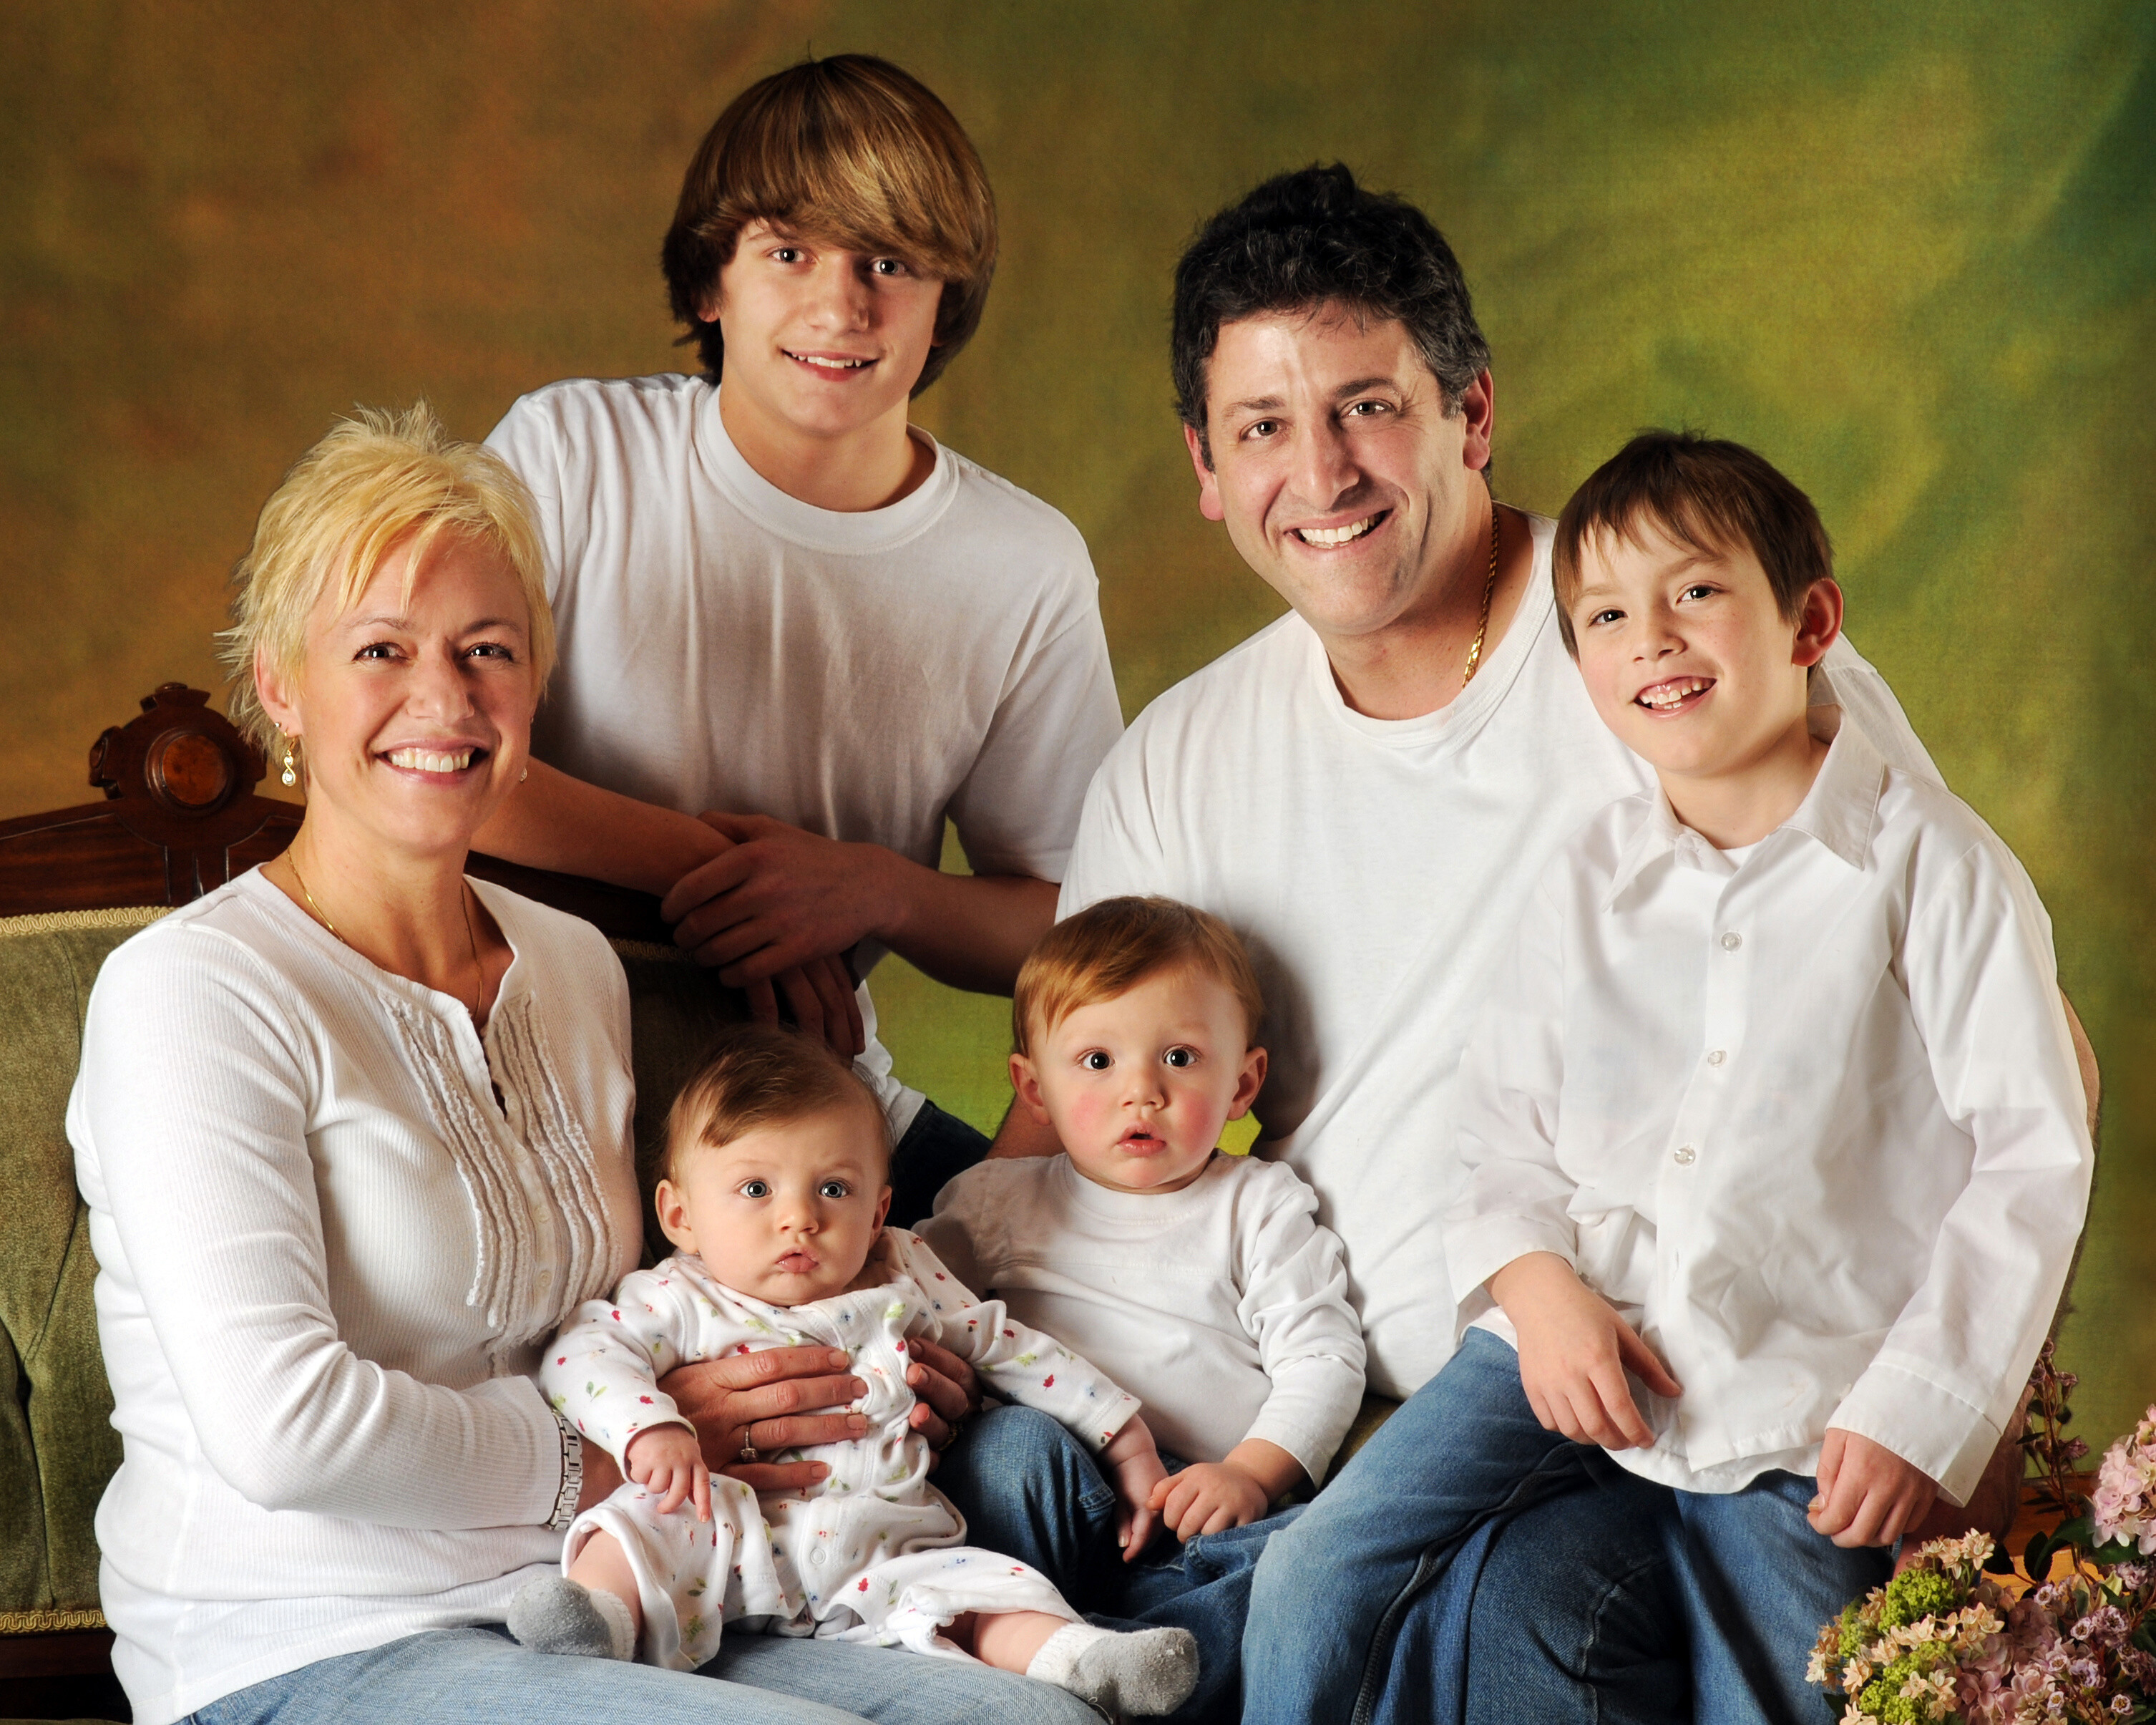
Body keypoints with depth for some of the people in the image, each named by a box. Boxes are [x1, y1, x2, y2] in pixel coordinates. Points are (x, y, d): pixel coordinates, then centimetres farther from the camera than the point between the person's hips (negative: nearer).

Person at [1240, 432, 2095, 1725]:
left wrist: (1921, 1409, -11)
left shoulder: (1930, 864, -4)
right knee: (1316, 1569, -9)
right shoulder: (1589, 881, 11)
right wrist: (1534, 1278, -8)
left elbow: (2031, 1157, -6)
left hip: (1799, 1398, -3)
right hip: (1569, 1337, 3)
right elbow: (1505, 1121, 14)